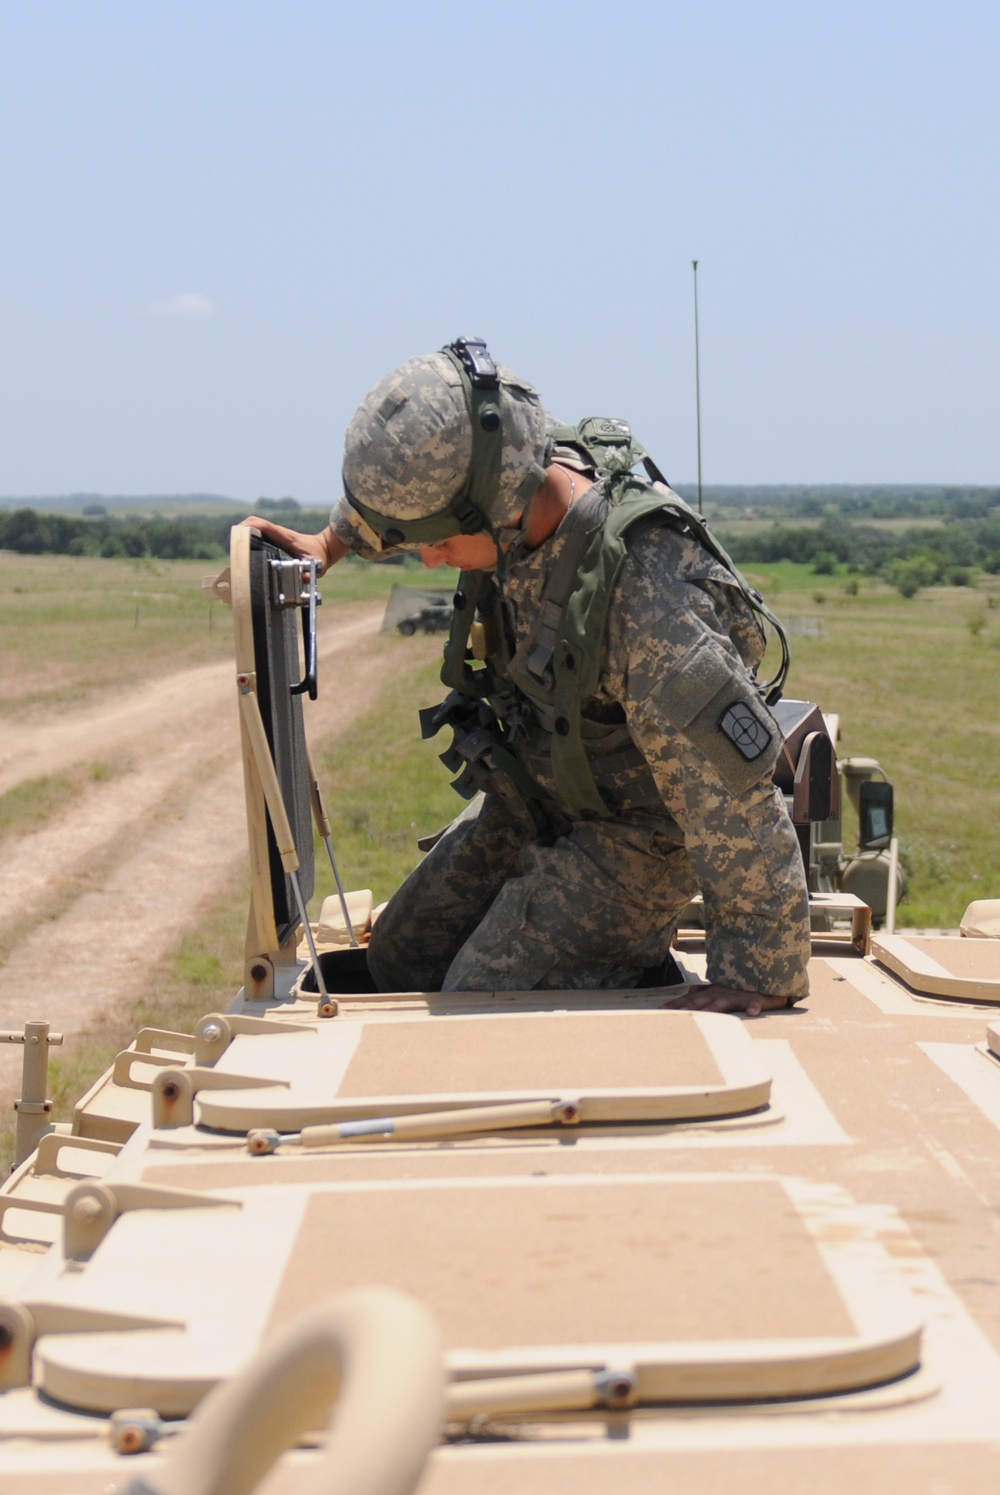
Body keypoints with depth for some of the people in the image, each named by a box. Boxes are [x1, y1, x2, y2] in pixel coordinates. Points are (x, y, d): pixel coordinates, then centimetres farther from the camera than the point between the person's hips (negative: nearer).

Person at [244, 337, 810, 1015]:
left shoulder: (646, 603, -41)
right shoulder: (517, 484, -17)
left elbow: (734, 799, -36)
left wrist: (765, 977, -30)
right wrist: (329, 543, 5)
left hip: (633, 826, -8)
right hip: (535, 792, 8)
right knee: (403, 953, 13)